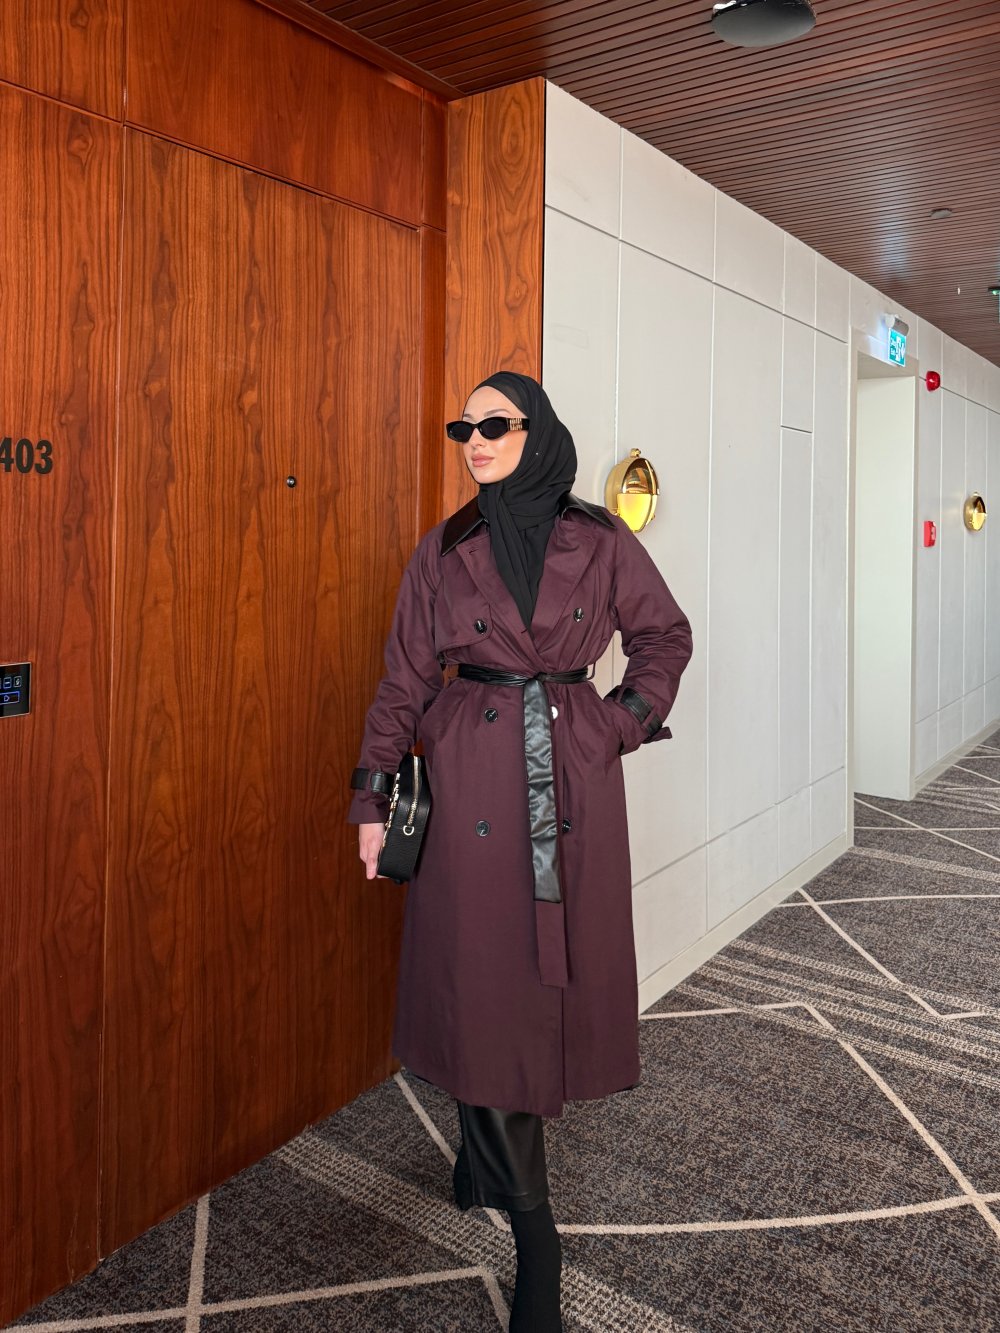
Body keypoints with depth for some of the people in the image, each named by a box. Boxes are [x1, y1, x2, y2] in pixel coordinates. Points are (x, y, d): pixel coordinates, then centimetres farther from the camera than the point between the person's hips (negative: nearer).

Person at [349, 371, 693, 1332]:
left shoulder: (599, 541, 1)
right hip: (473, 777, 0)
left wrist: (623, 724, 0)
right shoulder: (443, 551, 2)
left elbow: (665, 636, 11)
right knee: (482, 979, 1)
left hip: (573, 779, 1)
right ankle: (532, 1228, 17)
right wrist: (373, 796, -2)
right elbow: (405, 679, 2)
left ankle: (488, 1163, 32)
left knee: (558, 962, 7)